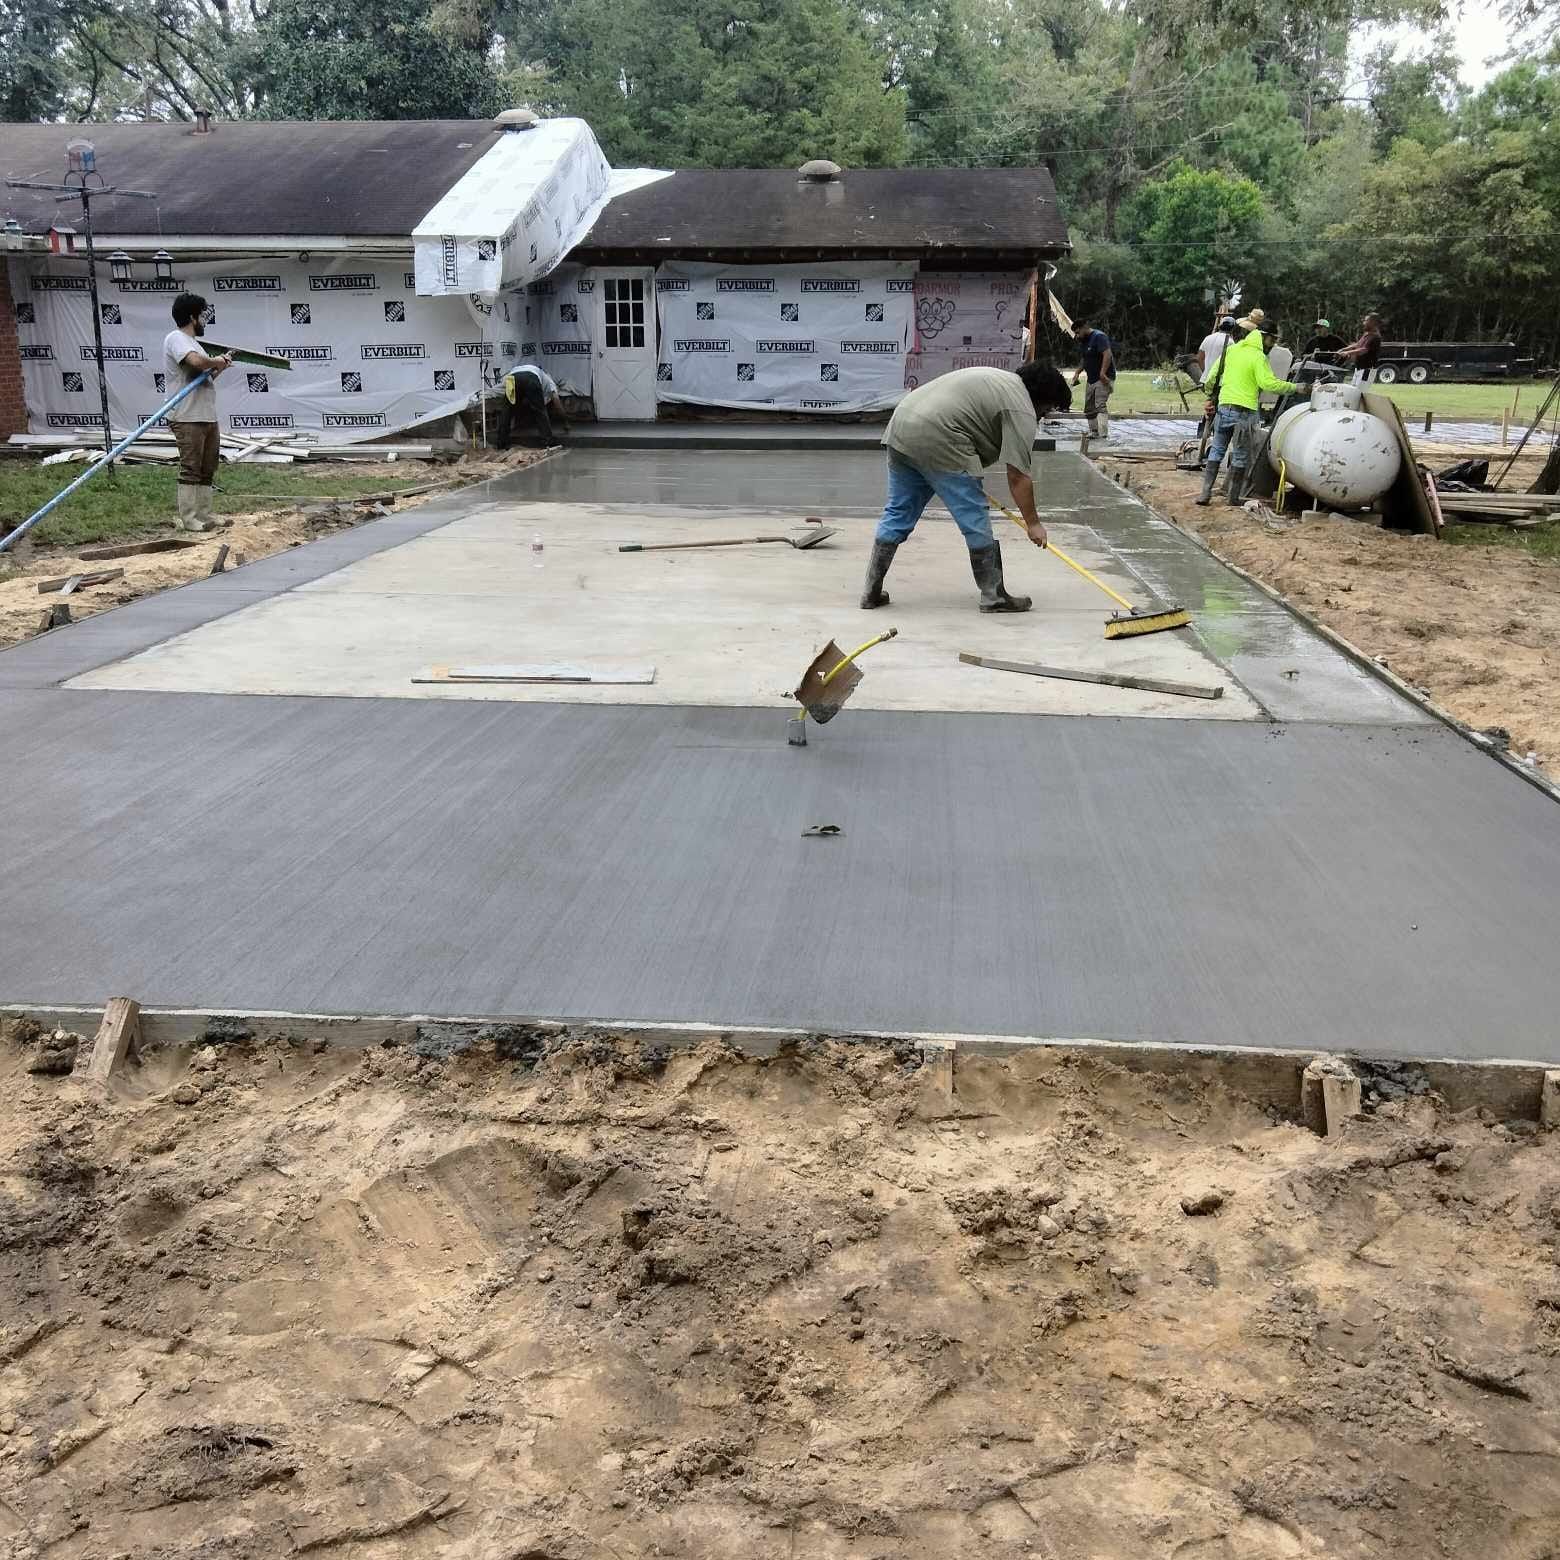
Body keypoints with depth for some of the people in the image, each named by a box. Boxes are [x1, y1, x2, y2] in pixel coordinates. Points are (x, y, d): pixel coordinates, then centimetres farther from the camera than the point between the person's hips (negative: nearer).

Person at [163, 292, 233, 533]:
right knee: (191, 469, -7)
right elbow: (196, 361, -29)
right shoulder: (176, 338, -10)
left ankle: (203, 515, 19)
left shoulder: (189, 341, 22)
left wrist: (219, 366, 11)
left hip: (207, 417, 10)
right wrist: (217, 361, -11)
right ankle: (188, 518, -4)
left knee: (207, 470, 13)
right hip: (188, 418, -10)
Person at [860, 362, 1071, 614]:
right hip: (936, 439, -9)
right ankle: (993, 596, 8)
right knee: (975, 518, 0)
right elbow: (1018, 476, -7)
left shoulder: (1001, 379, 25)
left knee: (898, 513, 13)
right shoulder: (1021, 410, -3)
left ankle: (872, 592, 15)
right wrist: (1033, 524, 0)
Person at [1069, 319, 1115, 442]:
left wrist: (1103, 373, -32)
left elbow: (1107, 354, -25)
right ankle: (1094, 432, 29)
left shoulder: (1099, 337, -14)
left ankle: (1103, 436, -29)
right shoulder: (1084, 341, 16)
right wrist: (1078, 372, 13)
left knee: (1100, 406, -21)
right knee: (1089, 408, 15)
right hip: (1092, 379, 10)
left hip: (1104, 378, -10)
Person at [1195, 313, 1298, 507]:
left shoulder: (1231, 349, 12)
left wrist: (1211, 398, 28)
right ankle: (1234, 496, 11)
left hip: (1223, 407, 6)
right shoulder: (1258, 357, -9)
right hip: (1244, 411, -6)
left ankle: (1205, 493, 5)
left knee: (1217, 450, 12)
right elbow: (1268, 382, -19)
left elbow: (1215, 374, 17)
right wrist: (1294, 387, -13)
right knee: (1240, 456, 5)